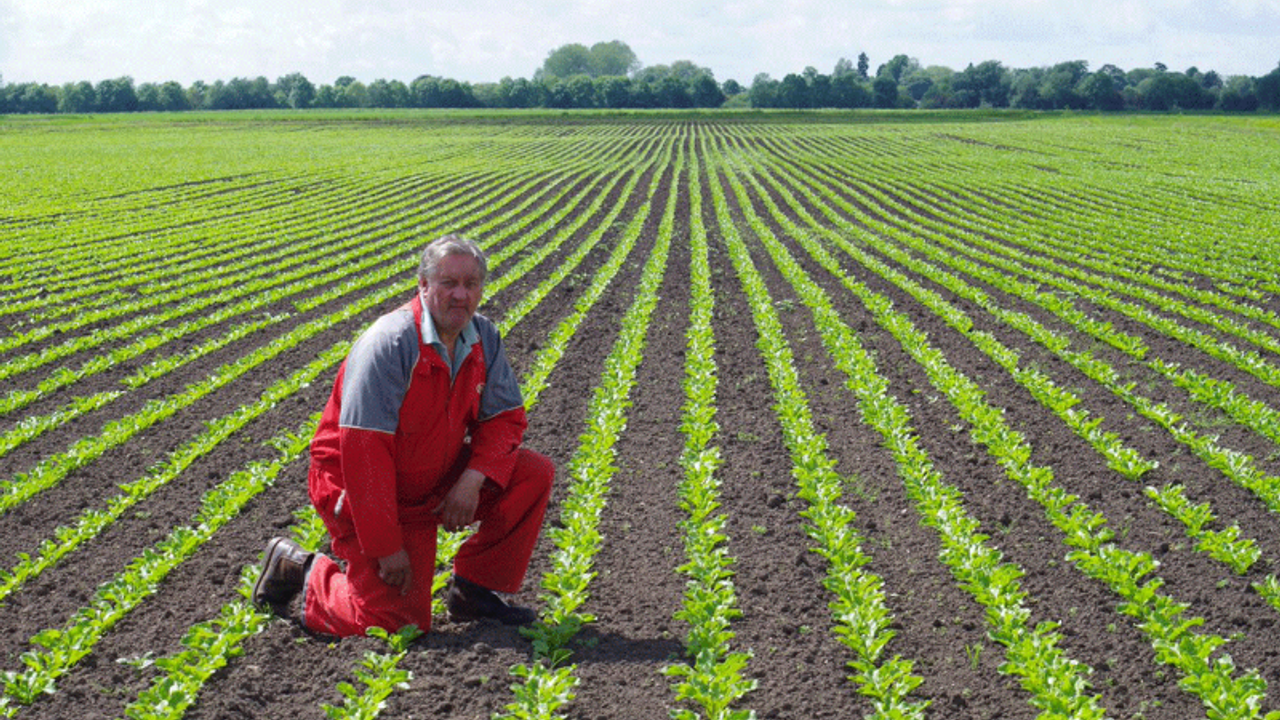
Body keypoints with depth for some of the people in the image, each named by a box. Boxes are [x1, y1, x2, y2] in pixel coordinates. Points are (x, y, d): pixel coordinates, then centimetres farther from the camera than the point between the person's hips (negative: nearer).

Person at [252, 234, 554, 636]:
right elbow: (363, 450, -27)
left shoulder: (483, 338, -2)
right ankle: (305, 572, 14)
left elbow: (505, 417, 1)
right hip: (364, 493, -7)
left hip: (433, 486, 7)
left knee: (534, 474, -8)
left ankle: (473, 589, 5)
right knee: (396, 621, -12)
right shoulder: (389, 344, -25)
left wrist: (473, 479, -19)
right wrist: (387, 547, -26)